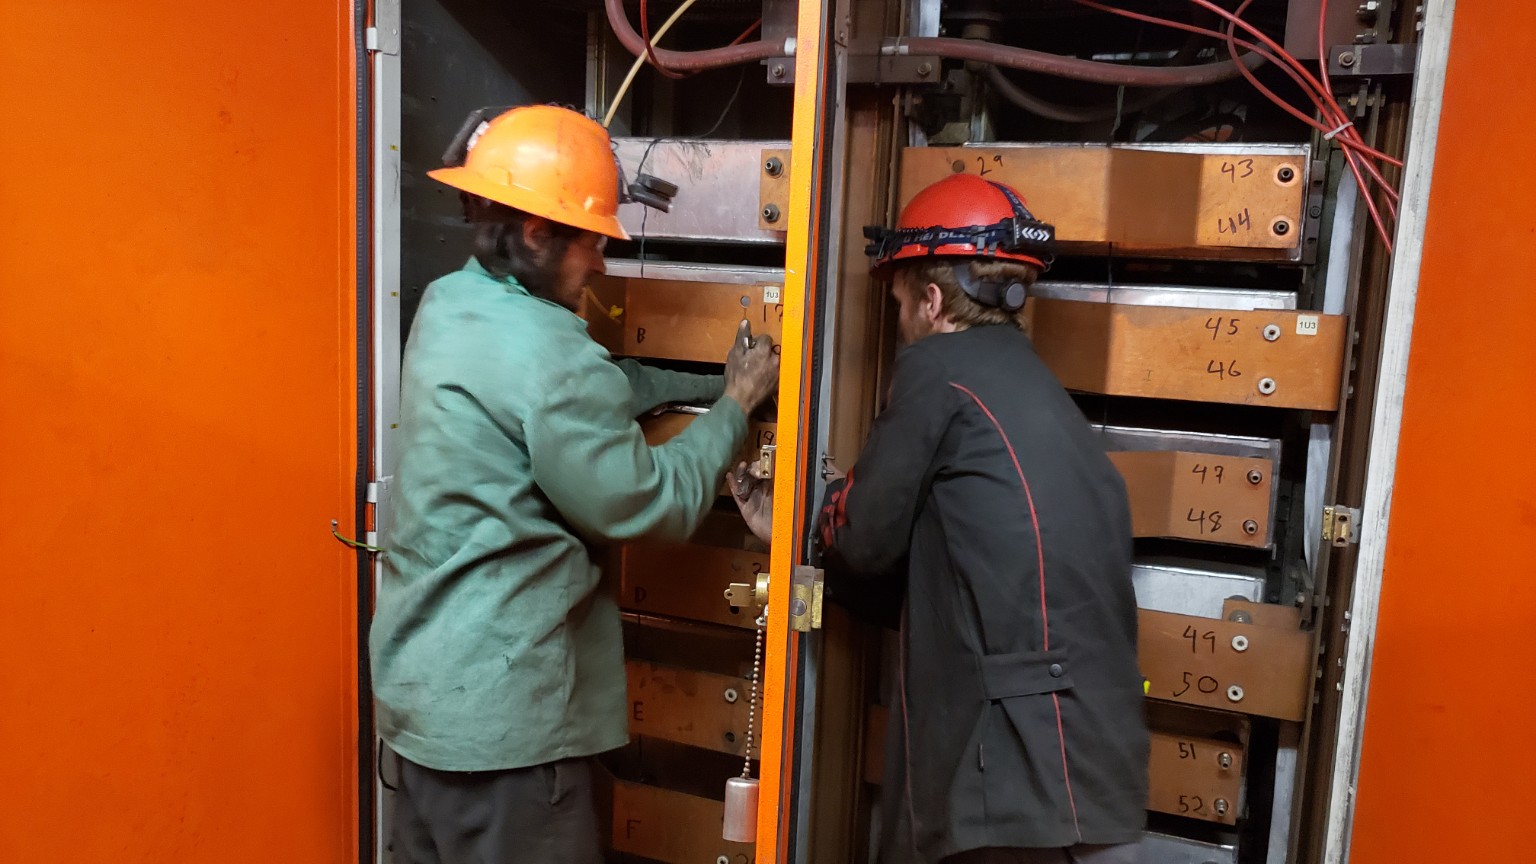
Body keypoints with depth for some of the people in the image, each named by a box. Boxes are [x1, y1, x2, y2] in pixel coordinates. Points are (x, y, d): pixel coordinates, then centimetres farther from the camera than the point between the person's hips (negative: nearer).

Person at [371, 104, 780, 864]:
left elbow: (597, 393, 12)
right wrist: (735, 405, -4)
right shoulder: (546, 353, -24)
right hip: (498, 711, -9)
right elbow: (652, 506, -16)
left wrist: (714, 379, 8)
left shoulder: (450, 306, 3)